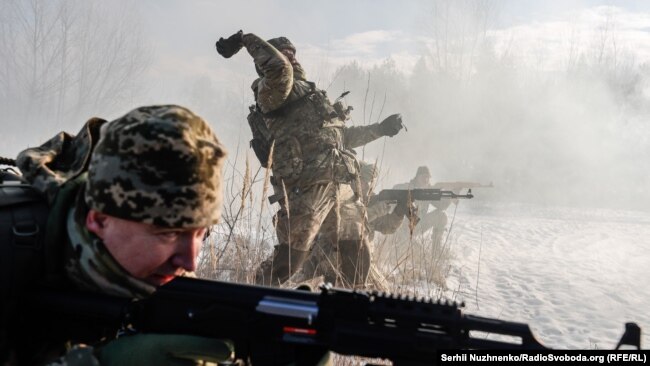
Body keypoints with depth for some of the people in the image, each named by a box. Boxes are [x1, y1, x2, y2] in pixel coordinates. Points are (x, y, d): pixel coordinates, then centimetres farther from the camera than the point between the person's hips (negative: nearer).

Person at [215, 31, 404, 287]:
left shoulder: (307, 94, 25)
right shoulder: (274, 92, -3)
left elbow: (340, 136, 32)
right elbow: (279, 67, -27)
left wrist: (380, 129, 35)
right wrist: (248, 40, -12)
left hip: (343, 187, 8)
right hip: (308, 190, -8)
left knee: (357, 261, 15)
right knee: (287, 261, -4)